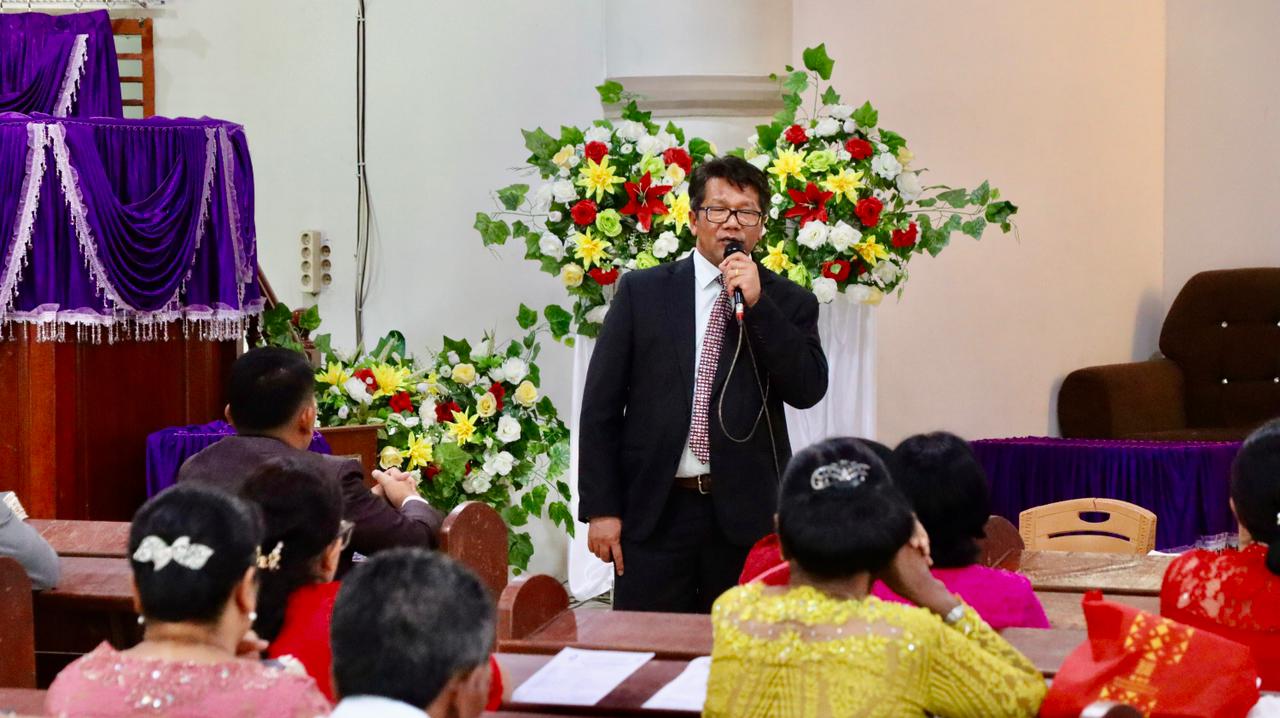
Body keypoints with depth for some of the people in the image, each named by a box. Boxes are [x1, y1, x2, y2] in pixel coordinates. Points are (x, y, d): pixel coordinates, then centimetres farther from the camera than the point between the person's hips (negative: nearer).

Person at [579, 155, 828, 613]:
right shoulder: (642, 292, 8)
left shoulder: (787, 303, 9)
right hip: (655, 511, 0)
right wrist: (601, 508, 0)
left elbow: (809, 390, -5)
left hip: (746, 514, 0)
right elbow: (601, 403, 6)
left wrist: (757, 303, -11)